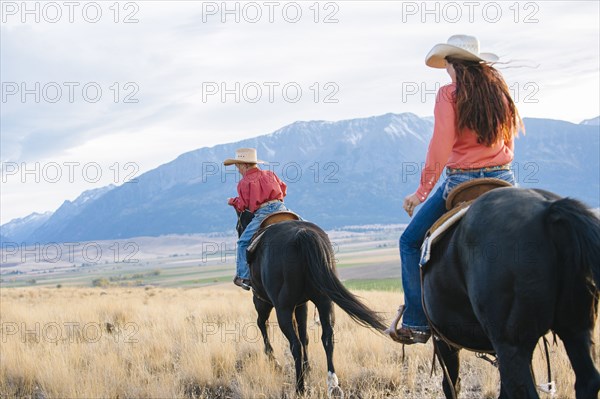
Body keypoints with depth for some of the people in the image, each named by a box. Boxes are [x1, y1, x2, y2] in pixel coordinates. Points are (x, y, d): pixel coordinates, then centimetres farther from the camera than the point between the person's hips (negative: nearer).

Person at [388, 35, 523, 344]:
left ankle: (416, 323, 3)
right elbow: (508, 143, 15)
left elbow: (441, 147, -14)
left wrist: (421, 192, -8)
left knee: (411, 242, 10)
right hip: (503, 179, 5)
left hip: (461, 181, -5)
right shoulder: (499, 91, 9)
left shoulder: (449, 94, -9)